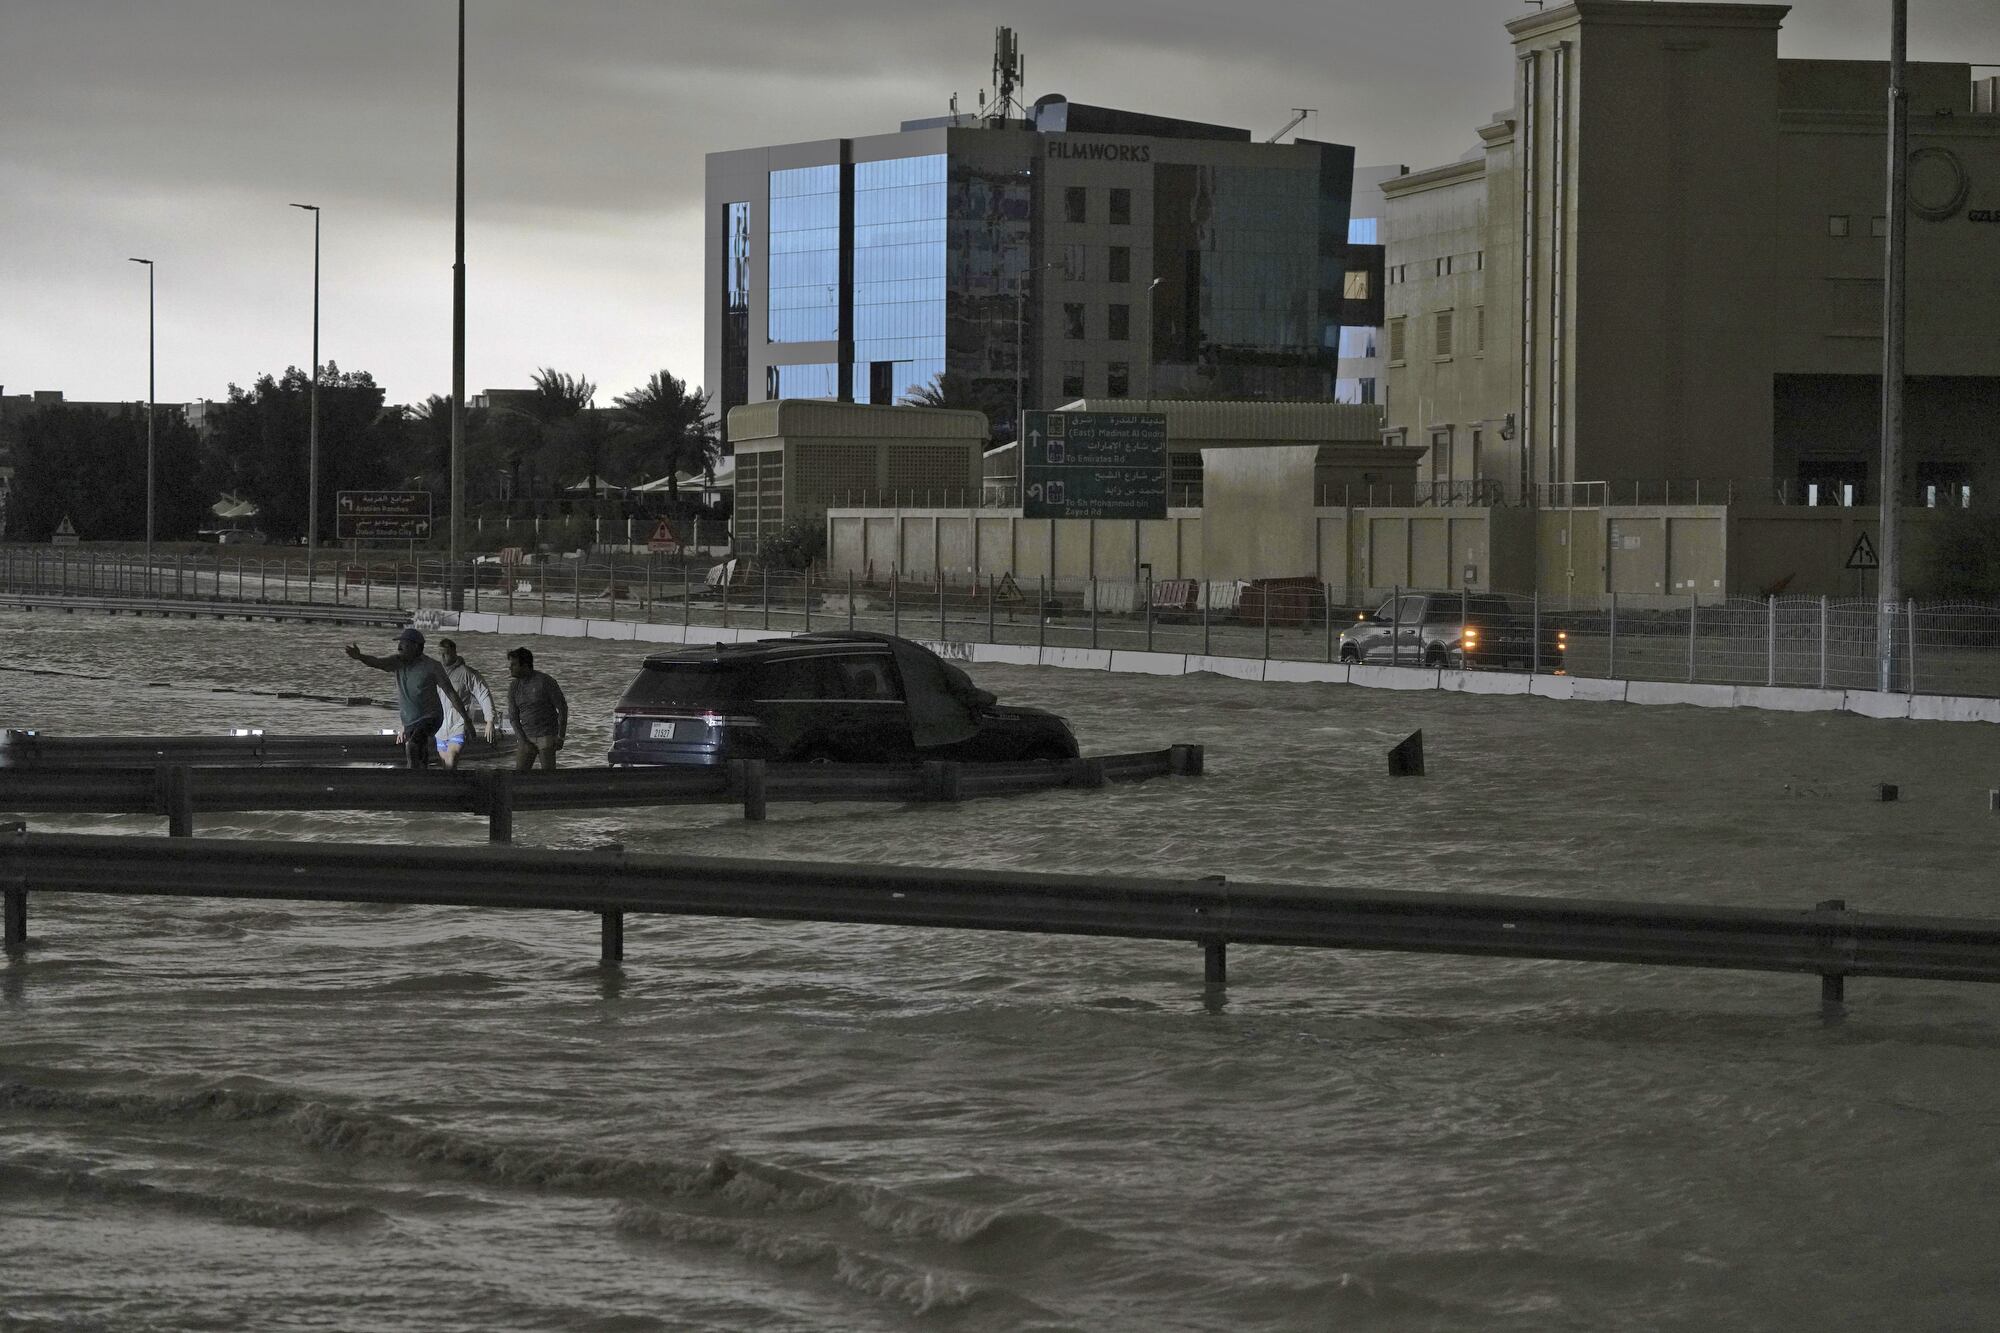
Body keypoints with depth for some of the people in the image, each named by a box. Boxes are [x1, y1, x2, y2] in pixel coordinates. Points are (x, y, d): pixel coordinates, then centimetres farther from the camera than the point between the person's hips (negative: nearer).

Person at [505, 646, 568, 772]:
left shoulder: (545, 681, -10)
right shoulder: (514, 688, 4)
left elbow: (562, 708, -6)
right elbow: (513, 717, 6)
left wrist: (561, 736, -11)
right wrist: (522, 741, -7)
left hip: (546, 737, -4)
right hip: (526, 737, 4)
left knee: (548, 774, -8)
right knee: (519, 774, -4)